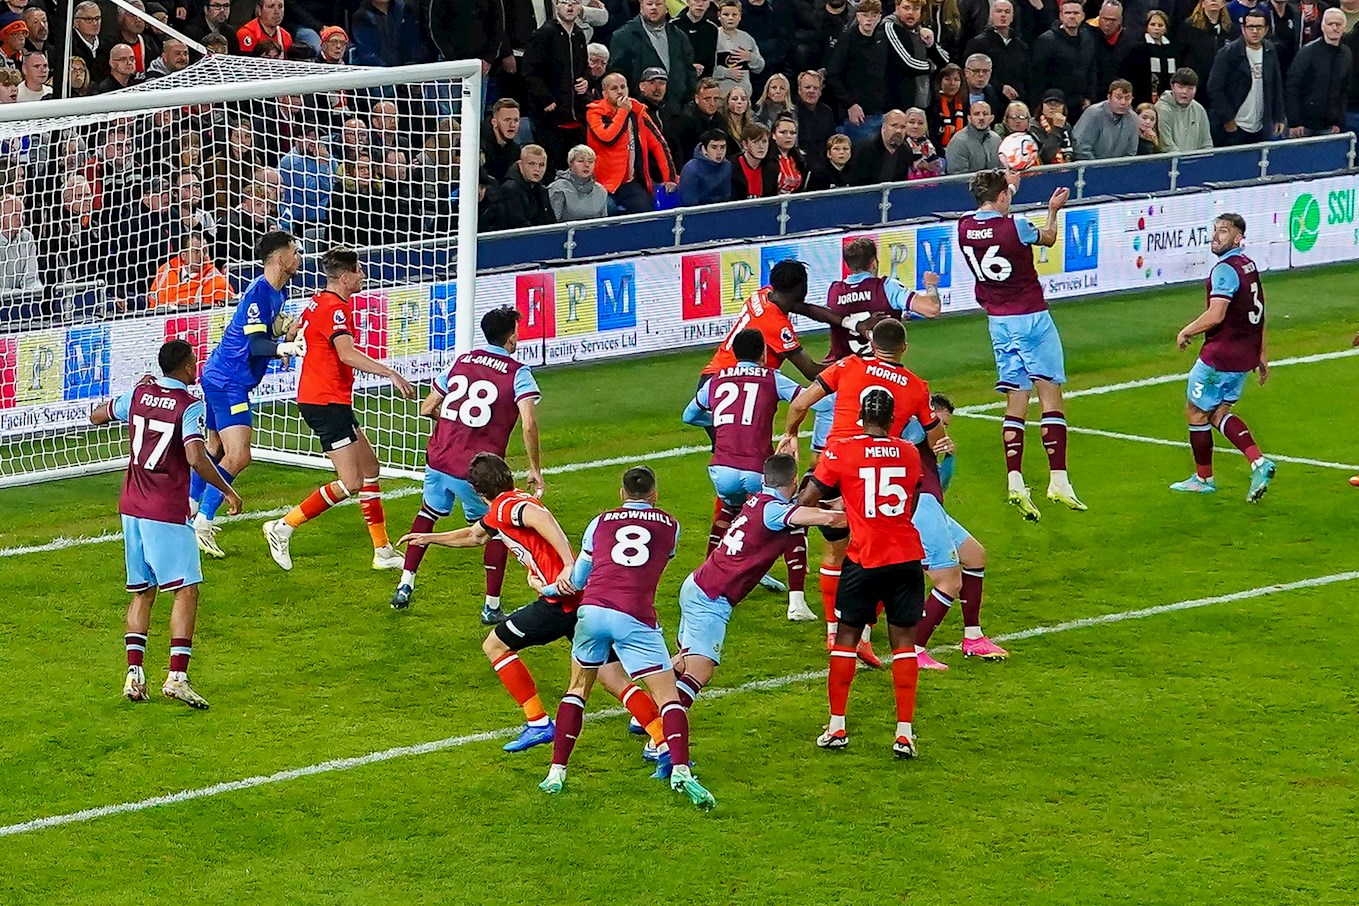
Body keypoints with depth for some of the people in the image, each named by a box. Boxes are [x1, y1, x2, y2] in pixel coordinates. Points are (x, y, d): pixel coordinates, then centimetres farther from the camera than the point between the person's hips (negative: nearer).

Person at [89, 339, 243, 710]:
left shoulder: (138, 394, 6)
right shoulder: (190, 406, -11)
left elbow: (96, 416, 22)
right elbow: (195, 457, -25)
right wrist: (228, 491, -13)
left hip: (131, 508, 7)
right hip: (168, 513, -6)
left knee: (141, 592, 14)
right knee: (186, 591, -4)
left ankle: (134, 674, 7)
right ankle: (177, 676, -14)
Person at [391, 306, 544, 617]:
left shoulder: (460, 362, 9)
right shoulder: (518, 373, -5)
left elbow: (427, 408, 15)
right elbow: (528, 424, -18)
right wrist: (535, 470, -9)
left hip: (438, 460, 4)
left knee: (428, 514, 30)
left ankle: (405, 586, 28)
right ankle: (491, 606, 13)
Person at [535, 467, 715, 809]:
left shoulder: (600, 522, 20)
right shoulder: (670, 526, 17)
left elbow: (576, 579, 27)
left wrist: (544, 586, 47)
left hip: (592, 610, 2)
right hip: (636, 617, -2)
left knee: (578, 688, 22)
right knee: (668, 697, -1)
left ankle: (557, 772, 19)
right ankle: (680, 770, -22)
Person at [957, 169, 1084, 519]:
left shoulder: (964, 228, -1)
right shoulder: (1015, 227, -16)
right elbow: (1048, 239, 6)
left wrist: (1006, 183, 35)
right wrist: (1053, 210, 23)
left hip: (997, 321, 5)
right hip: (1031, 318, -5)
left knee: (1016, 399, 7)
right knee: (1051, 394, -1)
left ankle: (1015, 483, -6)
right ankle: (1058, 481, -7)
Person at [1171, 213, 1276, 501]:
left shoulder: (1225, 269, -19)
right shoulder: (1249, 265, 11)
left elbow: (1215, 316, -27)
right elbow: (1258, 313, 18)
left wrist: (1186, 332, -10)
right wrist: (1262, 355, 24)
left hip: (1219, 356, -9)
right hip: (1245, 356, 9)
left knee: (1196, 411, 8)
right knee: (1219, 413, 16)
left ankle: (1203, 478, 18)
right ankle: (1259, 463, -2)